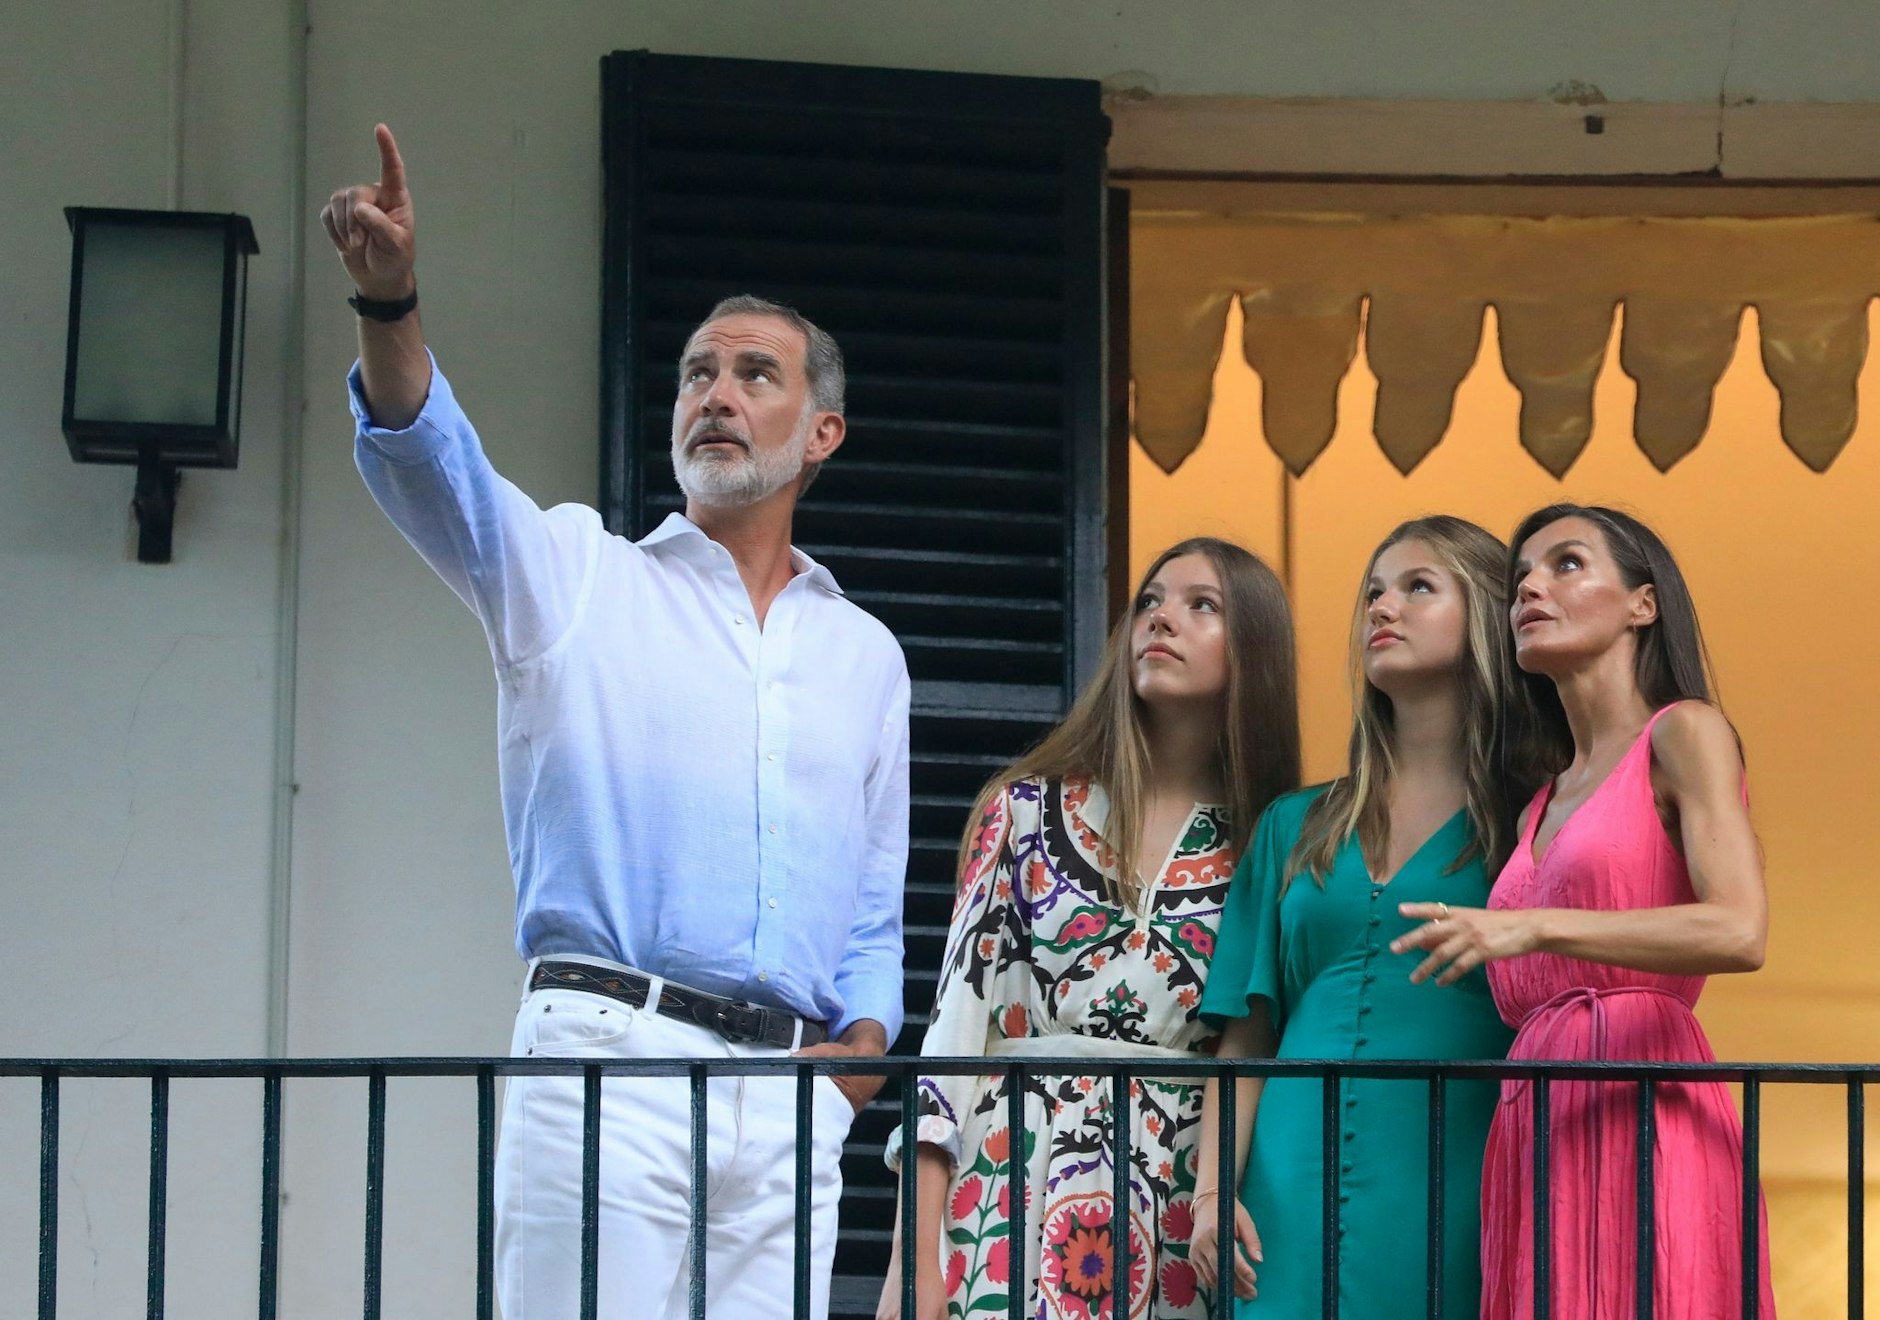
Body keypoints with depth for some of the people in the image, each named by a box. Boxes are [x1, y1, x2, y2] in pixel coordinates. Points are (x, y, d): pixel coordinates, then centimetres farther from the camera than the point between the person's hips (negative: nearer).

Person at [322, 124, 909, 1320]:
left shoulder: (865, 653, 22)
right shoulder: (579, 579, 11)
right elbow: (430, 463, -8)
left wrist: (865, 1037, 5)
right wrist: (390, 301, -26)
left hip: (790, 1095, 4)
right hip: (610, 1057, -4)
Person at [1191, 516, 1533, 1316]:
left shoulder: (1528, 822, 5)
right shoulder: (1296, 828, 17)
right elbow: (1244, 1035, 13)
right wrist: (1212, 1192, 1)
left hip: (1448, 1201, -3)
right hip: (1293, 1196, 3)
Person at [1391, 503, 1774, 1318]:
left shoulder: (1684, 734, 3)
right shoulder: (1542, 804, 24)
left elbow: (1740, 933, -13)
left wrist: (1534, 928, -19)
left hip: (1642, 1109, -7)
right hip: (1533, 1129, 7)